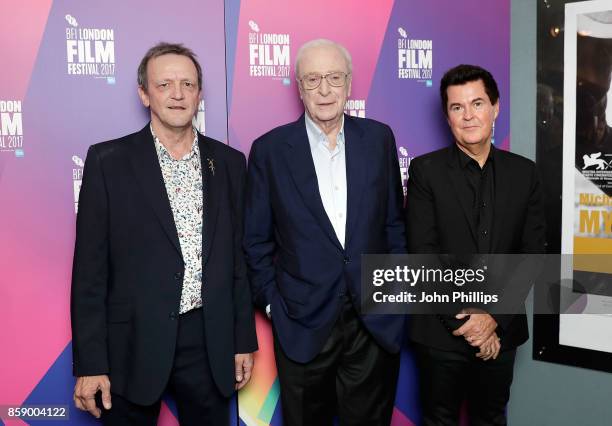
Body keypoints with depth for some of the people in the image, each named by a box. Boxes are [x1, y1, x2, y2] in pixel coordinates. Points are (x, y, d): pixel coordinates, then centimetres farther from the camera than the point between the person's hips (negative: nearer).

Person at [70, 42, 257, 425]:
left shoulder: (229, 162, 5)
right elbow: (90, 269, -4)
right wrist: (90, 363, -6)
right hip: (134, 344, -2)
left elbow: (237, 258, 8)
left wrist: (244, 340, 8)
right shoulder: (108, 161, -4)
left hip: (210, 343, 3)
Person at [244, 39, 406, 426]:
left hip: (376, 323, 2)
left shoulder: (379, 138, 2)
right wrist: (272, 302, -2)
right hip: (303, 325, -1)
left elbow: (393, 222, 8)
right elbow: (257, 241, 1)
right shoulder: (269, 150, -4)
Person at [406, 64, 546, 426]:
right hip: (442, 331, -2)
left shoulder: (524, 172, 3)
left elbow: (533, 253, -1)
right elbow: (423, 252, -11)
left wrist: (495, 317, -10)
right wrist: (463, 318, -14)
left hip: (501, 331, 3)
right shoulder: (425, 170, -6)